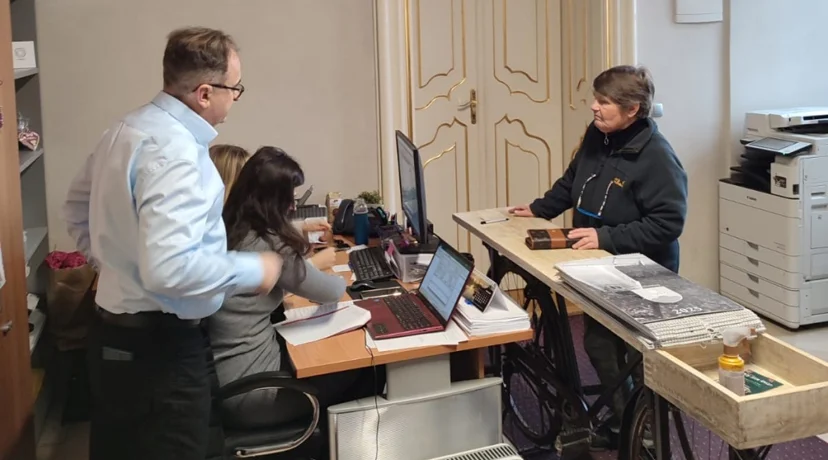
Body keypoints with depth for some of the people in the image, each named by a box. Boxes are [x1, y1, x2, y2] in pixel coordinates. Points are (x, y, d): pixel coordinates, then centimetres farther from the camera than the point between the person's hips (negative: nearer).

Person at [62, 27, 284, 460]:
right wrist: (253, 271, -21)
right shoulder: (176, 153, -25)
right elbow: (170, 268, -33)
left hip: (113, 334, 10)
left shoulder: (126, 128, 6)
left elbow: (77, 209, 19)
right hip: (159, 346, -10)